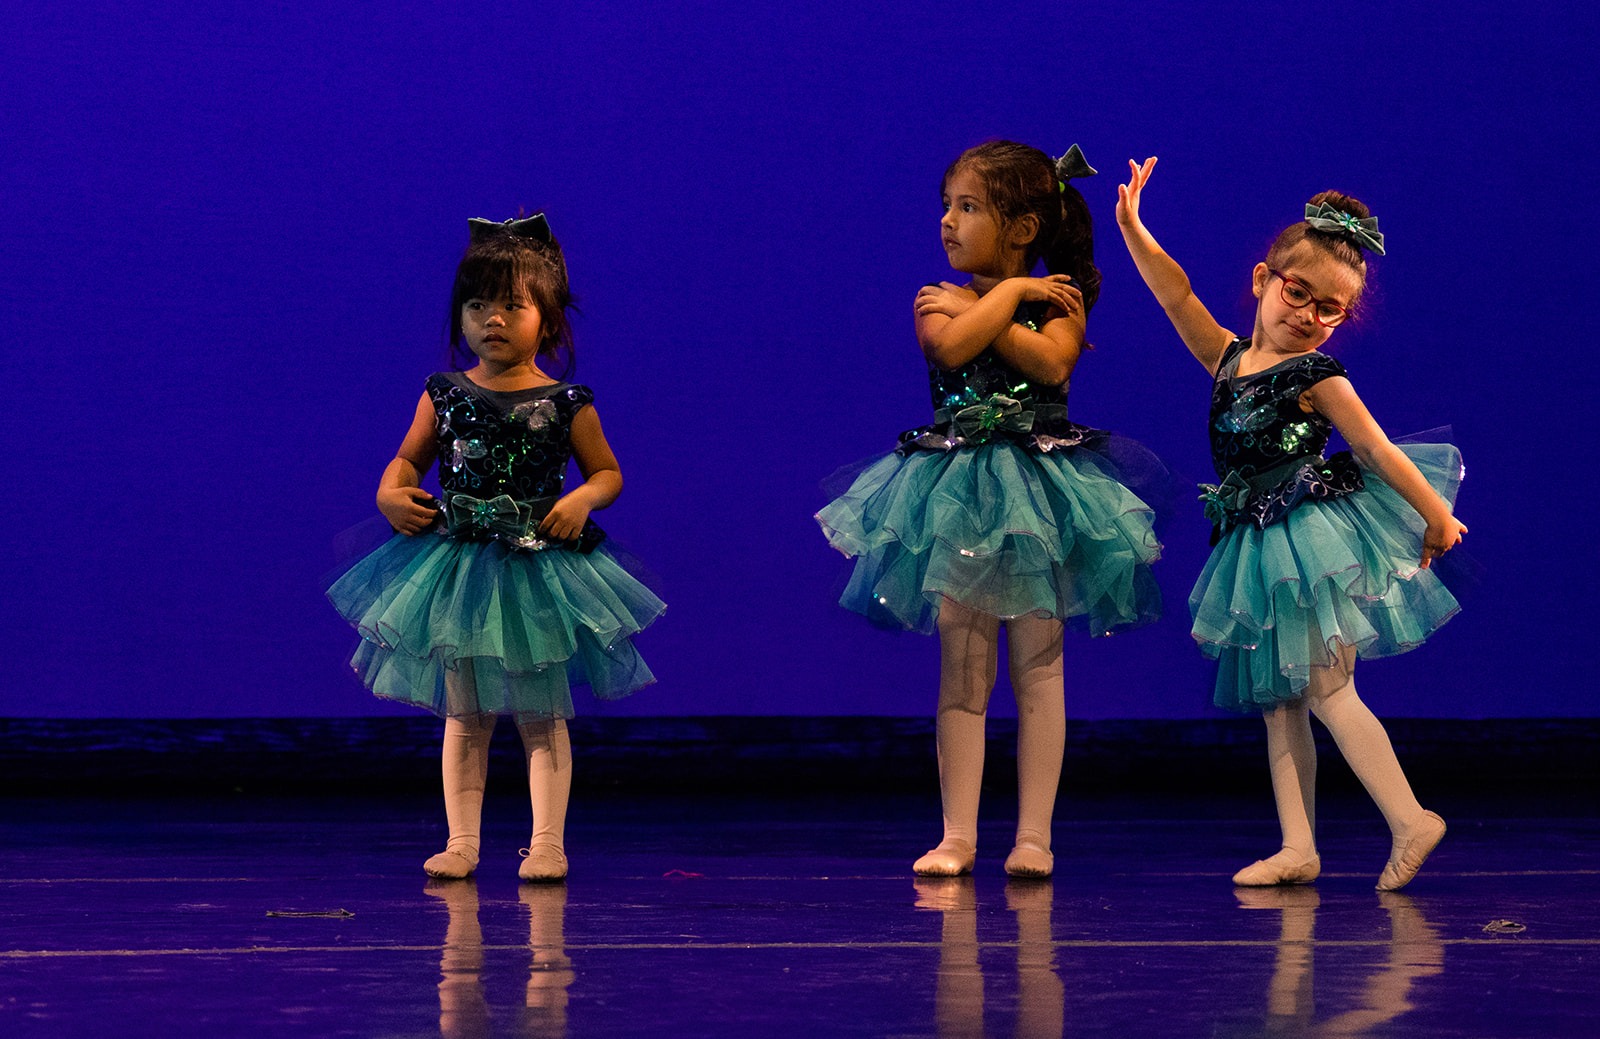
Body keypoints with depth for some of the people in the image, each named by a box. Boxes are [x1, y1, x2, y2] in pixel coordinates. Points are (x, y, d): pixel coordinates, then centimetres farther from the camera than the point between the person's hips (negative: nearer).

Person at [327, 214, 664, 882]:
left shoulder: (566, 404, -4)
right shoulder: (444, 395, 2)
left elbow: (608, 471, 6)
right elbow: (407, 460, 13)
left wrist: (583, 499, -15)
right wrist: (391, 495, -7)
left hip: (538, 570, -2)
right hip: (456, 569, 2)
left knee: (541, 715, 3)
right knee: (464, 714, 7)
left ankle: (547, 843, 6)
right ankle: (461, 841, 12)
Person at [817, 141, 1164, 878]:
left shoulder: (1055, 303, 3)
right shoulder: (940, 303, 4)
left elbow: (1052, 363, -18)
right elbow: (952, 349, -19)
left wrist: (978, 311, -12)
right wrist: (1010, 294, -9)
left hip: (1037, 493, -1)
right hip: (957, 497, 1)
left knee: (1037, 666, 1)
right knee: (961, 672, 1)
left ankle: (1033, 835, 4)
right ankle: (958, 835, 4)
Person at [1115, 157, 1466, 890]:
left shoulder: (1316, 377, -8)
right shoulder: (1230, 359, 8)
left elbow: (1378, 452, -6)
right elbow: (1177, 295, 6)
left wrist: (1436, 517, -3)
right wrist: (1131, 228, -1)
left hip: (1315, 543, -7)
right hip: (1261, 554, 7)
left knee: (1327, 691, -9)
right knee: (1278, 703, 5)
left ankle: (1411, 822, -5)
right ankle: (1299, 849, 7)